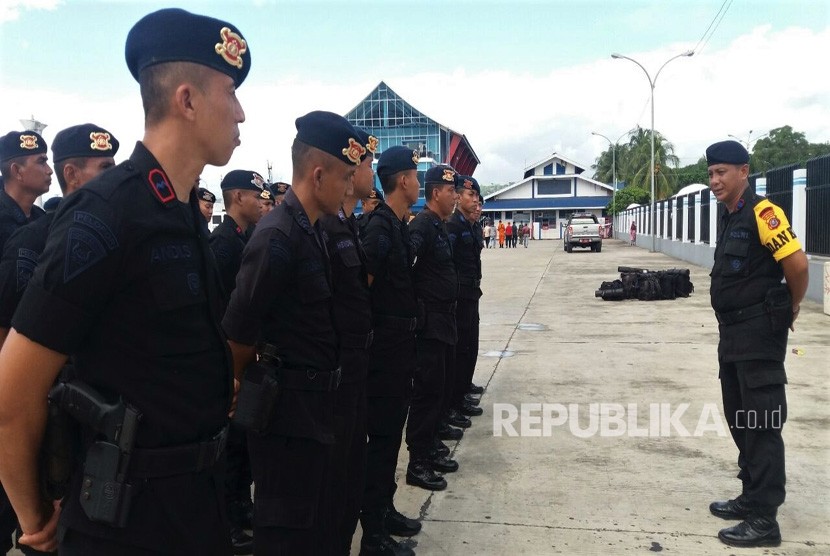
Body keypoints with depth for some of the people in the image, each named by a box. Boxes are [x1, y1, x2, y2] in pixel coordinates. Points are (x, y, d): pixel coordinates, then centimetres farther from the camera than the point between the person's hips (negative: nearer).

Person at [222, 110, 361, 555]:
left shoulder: (311, 230, 9)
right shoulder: (278, 236, -21)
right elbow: (238, 331, -18)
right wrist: (250, 386, 0)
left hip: (310, 403, 9)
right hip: (287, 407, -9)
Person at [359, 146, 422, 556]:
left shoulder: (399, 225, 11)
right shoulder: (379, 226, -18)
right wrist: (368, 336, -16)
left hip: (400, 341, 9)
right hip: (384, 342, -9)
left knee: (392, 430, 17)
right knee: (381, 434, -1)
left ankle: (385, 509, 32)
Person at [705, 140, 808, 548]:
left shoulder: (762, 213, -15)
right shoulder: (729, 217, 13)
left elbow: (797, 263, -21)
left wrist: (790, 308, -6)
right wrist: (732, 326, 12)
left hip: (759, 334, -10)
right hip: (732, 332, 10)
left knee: (761, 425, -4)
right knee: (739, 419, 17)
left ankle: (764, 519, 4)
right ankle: (752, 497, 30)